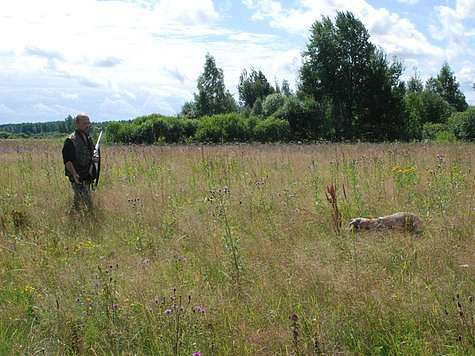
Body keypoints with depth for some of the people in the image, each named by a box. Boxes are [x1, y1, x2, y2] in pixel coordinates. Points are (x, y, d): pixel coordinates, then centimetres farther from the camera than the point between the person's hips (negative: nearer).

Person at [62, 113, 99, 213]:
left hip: (87, 177, 8)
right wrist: (74, 174, -30)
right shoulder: (71, 141, -13)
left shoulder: (88, 138, 13)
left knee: (78, 203, 16)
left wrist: (94, 158, 0)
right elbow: (67, 160, -17)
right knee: (87, 204, -10)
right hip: (77, 178, -8)